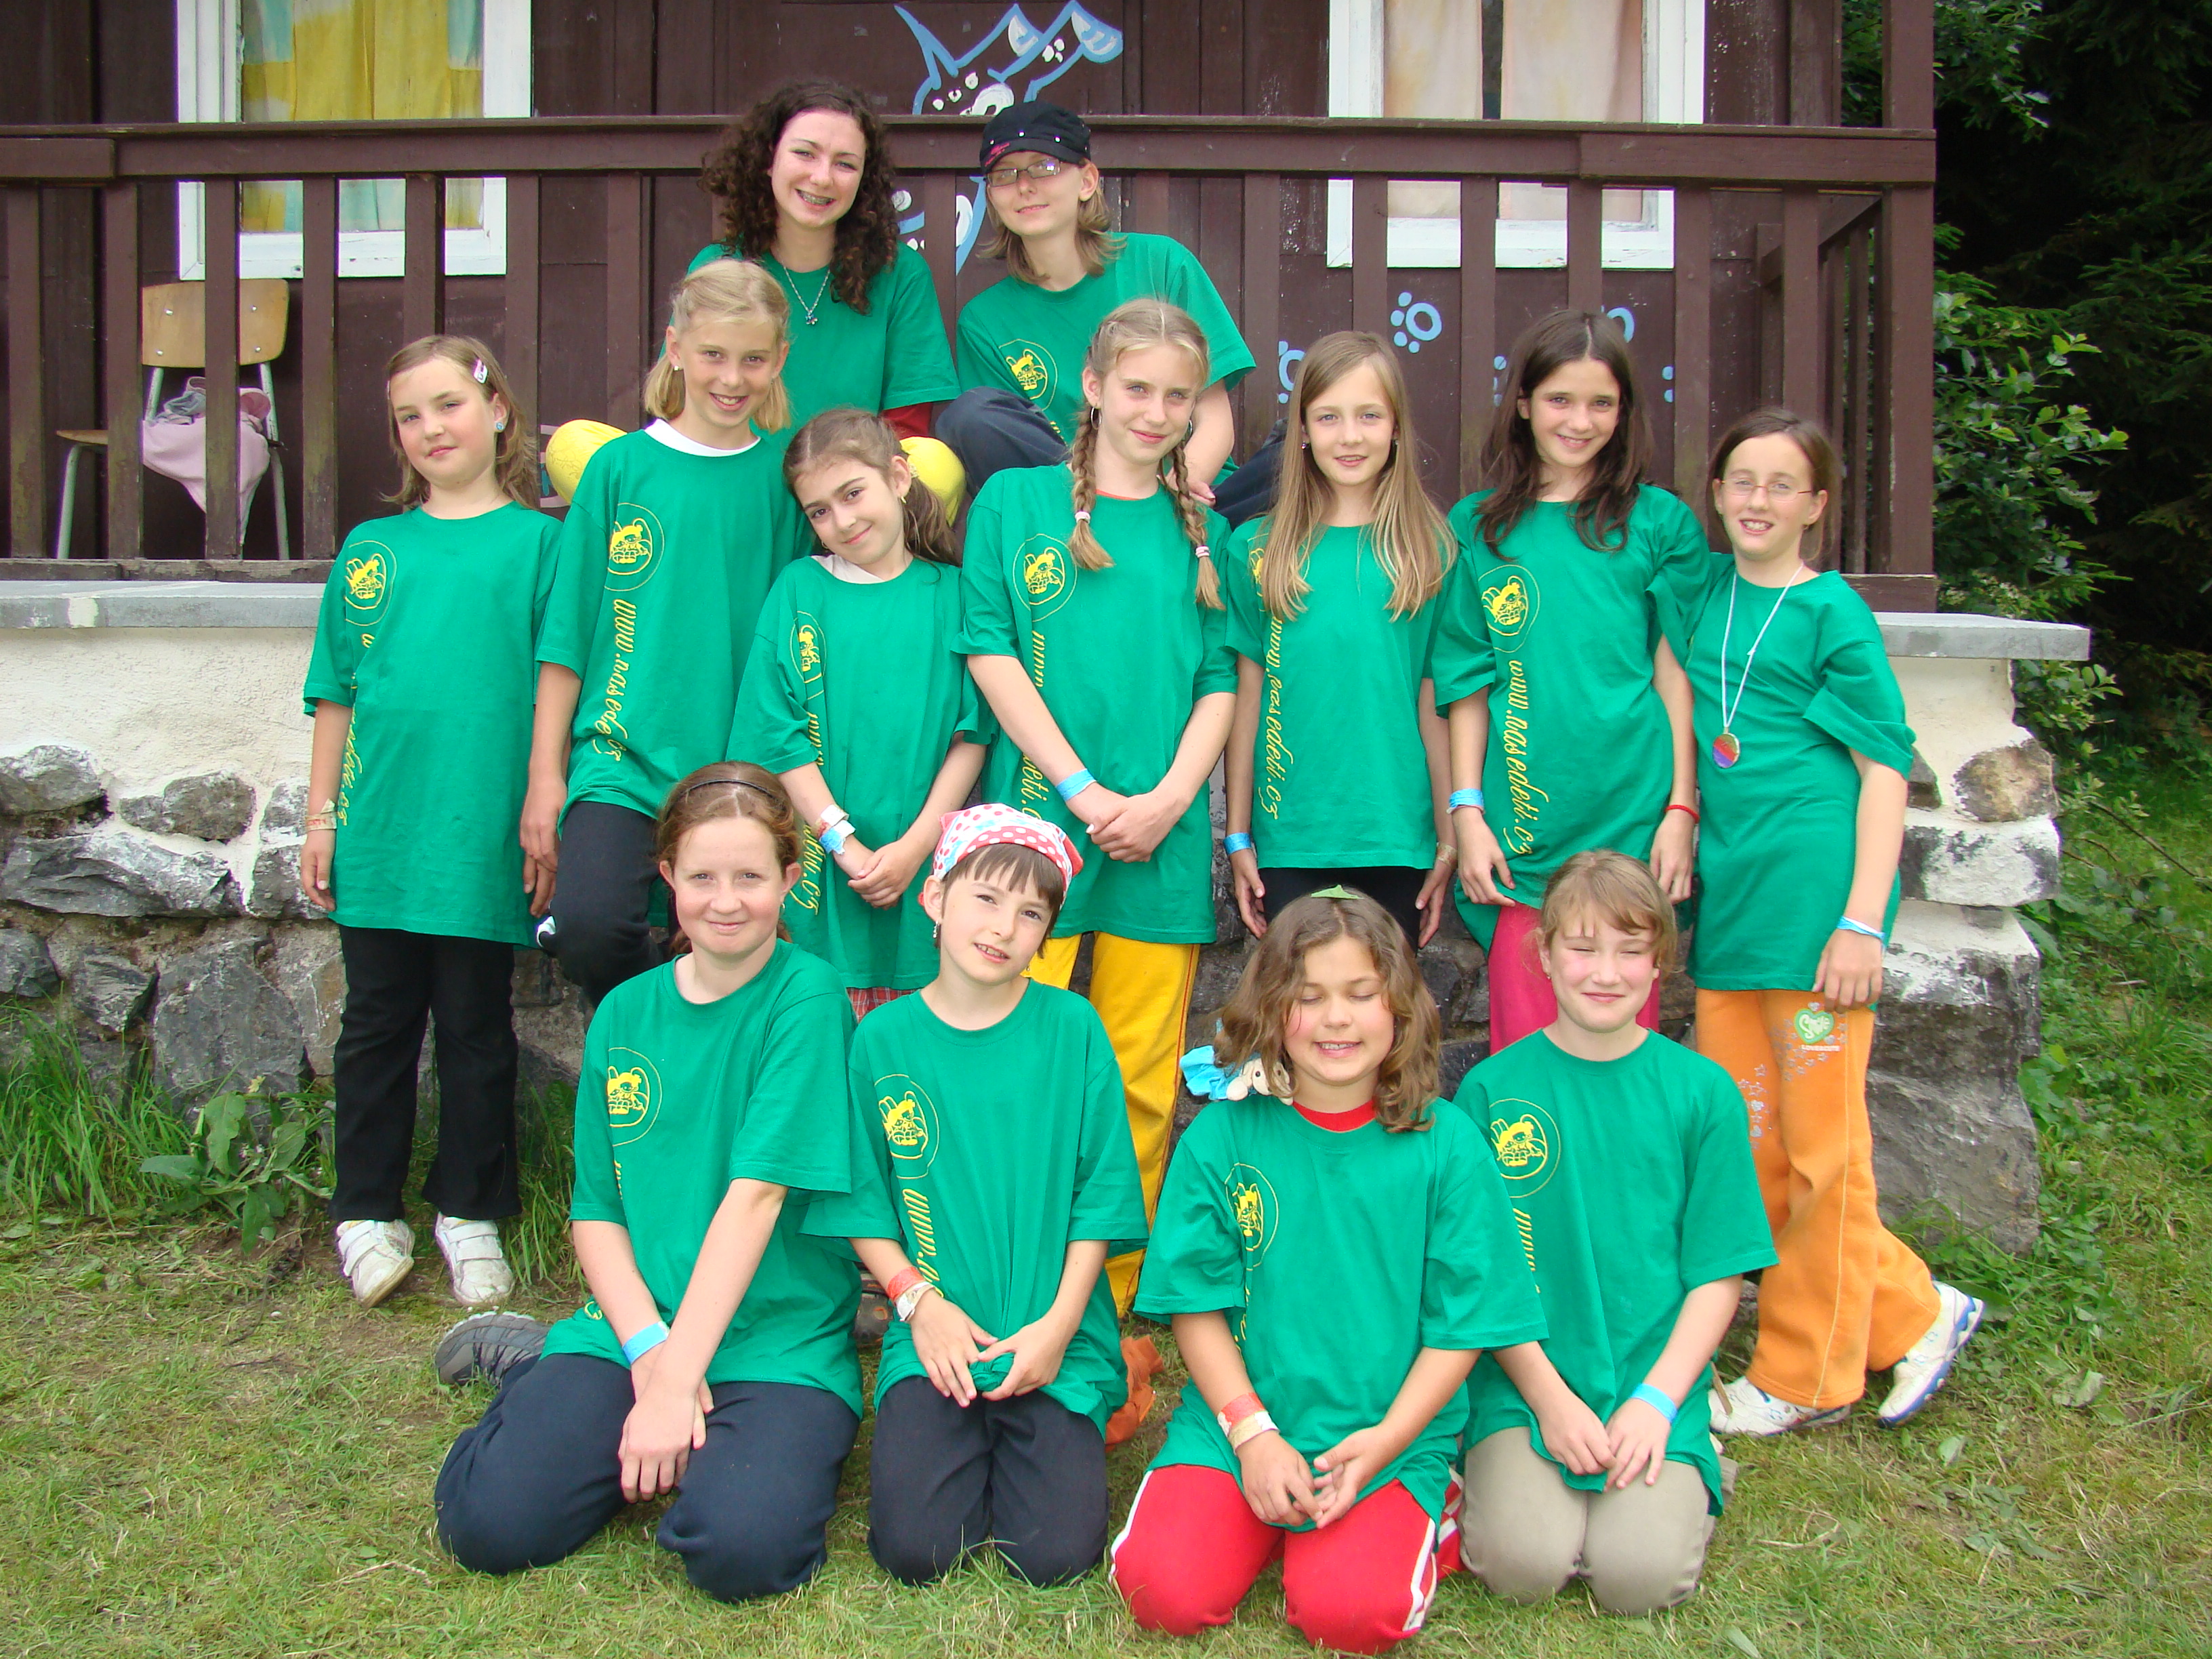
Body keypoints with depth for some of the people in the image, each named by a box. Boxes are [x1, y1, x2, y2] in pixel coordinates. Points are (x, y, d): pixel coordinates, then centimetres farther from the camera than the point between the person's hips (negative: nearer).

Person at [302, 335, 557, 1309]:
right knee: (377, 1026, 11)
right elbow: (337, 697, 14)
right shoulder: (370, 549, 11)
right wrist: (322, 817, 9)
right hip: (378, 834, 3)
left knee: (476, 1029, 7)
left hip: (482, 835, -3)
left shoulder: (534, 540, 1)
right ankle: (368, 1213, 23)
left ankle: (470, 1215, 21)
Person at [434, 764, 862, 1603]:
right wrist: (648, 1349, -10)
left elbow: (756, 1192, -14)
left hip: (779, 1339, -4)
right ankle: (546, 1383, 15)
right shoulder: (625, 1014, 7)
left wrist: (678, 1378, -17)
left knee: (742, 1548, -28)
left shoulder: (807, 999, -8)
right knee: (488, 1523, -16)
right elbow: (596, 1212, 7)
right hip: (634, 1326, 4)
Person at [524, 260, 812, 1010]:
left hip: (742, 770, 1)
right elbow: (566, 632, 5)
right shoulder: (622, 466, 4)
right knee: (589, 926, -23)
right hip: (623, 758, -1)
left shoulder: (782, 476, 6)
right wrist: (546, 773, 1)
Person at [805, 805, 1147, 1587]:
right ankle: (973, 1441, 18)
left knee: (1056, 1555, -11)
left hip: (1055, 1340, -1)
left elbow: (1100, 1195, -1)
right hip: (936, 1336, 1)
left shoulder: (1072, 1029, -3)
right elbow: (862, 1205, 4)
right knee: (912, 1550, -12)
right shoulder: (883, 1039, 0)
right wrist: (920, 1299, -8)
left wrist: (1057, 1324, -8)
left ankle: (1025, 1435, 18)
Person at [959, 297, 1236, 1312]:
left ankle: (1113, 1301, 16)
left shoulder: (1203, 530, 14)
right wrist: (1087, 793, -9)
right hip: (1037, 820, -2)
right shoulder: (1014, 502, 7)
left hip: (1164, 834, 2)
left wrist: (1167, 799, -6)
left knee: (1141, 1079, 5)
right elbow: (991, 655, -1)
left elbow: (1220, 682, 10)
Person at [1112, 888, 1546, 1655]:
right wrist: (1252, 1432, -11)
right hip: (1236, 1421, 2)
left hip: (1393, 1436, -1)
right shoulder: (1221, 1136, -1)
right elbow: (1198, 1308, 0)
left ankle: (1430, 1517, 8)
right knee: (1166, 1591, -18)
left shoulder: (1446, 1144, -3)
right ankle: (1268, 1516, 12)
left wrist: (1385, 1440, -13)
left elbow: (1461, 1324, -1)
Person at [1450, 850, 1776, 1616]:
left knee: (1643, 1574, -19)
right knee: (1522, 1565, -21)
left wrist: (1656, 1399, -9)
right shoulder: (1493, 1087, -1)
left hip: (1657, 1385, 1)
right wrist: (1550, 1396, -9)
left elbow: (1719, 1272, 3)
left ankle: (1688, 1470, 11)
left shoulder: (1701, 1091, 2)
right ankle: (1498, 1462, 10)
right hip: (1524, 1377, 0)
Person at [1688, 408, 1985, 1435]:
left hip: (1813, 900, -7)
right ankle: (1911, 1313, 24)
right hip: (1727, 898, 7)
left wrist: (1862, 921, -13)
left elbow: (1884, 768, -6)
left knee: (1816, 1148, 2)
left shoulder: (1831, 611, -4)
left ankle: (1805, 1376, 16)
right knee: (1736, 1139, 9)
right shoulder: (1703, 592, 12)